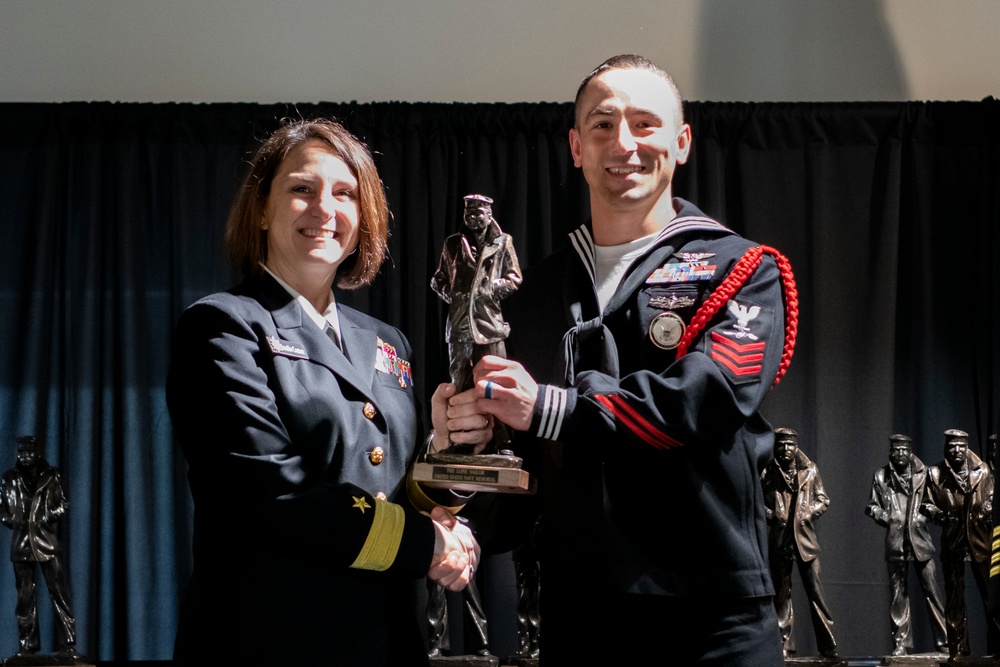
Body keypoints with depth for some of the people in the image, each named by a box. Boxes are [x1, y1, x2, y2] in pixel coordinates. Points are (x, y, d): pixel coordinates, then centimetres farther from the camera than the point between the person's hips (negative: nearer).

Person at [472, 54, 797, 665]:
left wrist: (551, 410, -21)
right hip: (574, 607, 3)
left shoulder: (740, 270, 2)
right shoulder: (538, 290, 14)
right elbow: (517, 450, 14)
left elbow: (710, 396, -16)